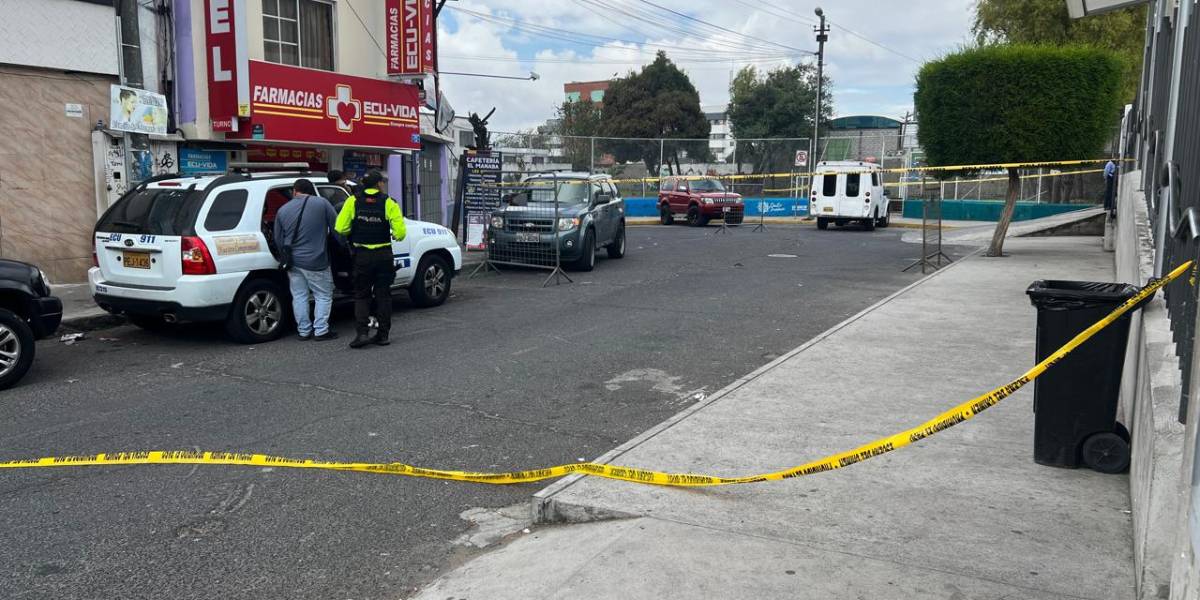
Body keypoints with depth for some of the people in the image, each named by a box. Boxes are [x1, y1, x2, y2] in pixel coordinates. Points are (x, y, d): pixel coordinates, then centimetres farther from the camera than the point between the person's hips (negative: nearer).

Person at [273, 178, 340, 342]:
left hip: (293, 261, 4)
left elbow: (278, 241, 10)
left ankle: (304, 331, 16)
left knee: (299, 296, 12)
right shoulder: (322, 203, -7)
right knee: (323, 296, 7)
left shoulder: (282, 210, 3)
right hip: (316, 261, -3)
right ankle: (321, 331, 4)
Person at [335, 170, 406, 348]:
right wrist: (395, 236, 9)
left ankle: (362, 332, -5)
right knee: (383, 295, 10)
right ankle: (383, 334, 13)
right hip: (384, 255, 0)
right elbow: (400, 232, -14)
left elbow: (341, 228, -10)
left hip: (362, 255, 0)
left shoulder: (353, 201, -3)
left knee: (361, 295, 9)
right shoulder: (388, 203, -6)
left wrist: (354, 233, 10)